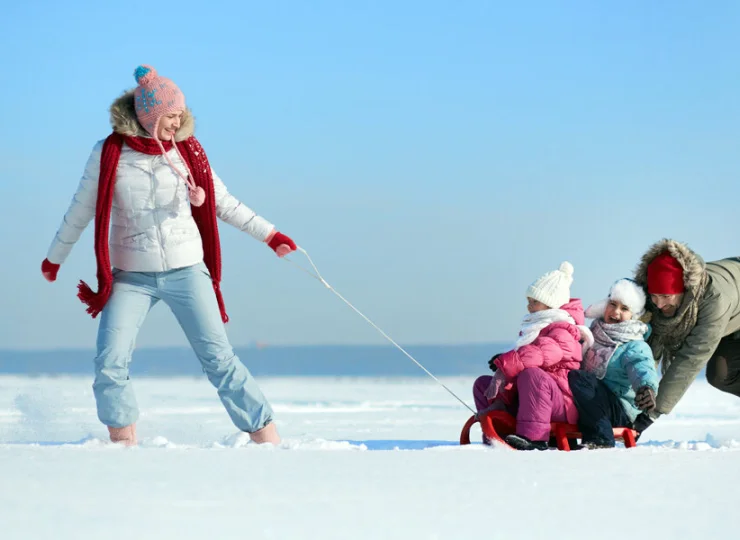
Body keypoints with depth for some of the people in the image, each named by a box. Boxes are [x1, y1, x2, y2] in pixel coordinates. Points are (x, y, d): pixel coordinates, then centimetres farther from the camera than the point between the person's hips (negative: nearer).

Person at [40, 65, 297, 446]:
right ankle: (123, 443, 4)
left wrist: (268, 234, 8)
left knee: (219, 358, -3)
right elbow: (81, 211, 8)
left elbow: (224, 203, 10)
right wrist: (55, 258, 17)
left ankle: (267, 438, 2)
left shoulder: (187, 151, 0)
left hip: (187, 272, 0)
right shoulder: (109, 154, -4)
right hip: (131, 277, 0)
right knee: (110, 363, -11)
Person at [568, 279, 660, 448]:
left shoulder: (636, 347, -3)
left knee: (577, 377, -31)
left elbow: (642, 368, -24)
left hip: (621, 412, -7)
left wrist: (647, 388, -46)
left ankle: (600, 440, -32)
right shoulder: (593, 334, 18)